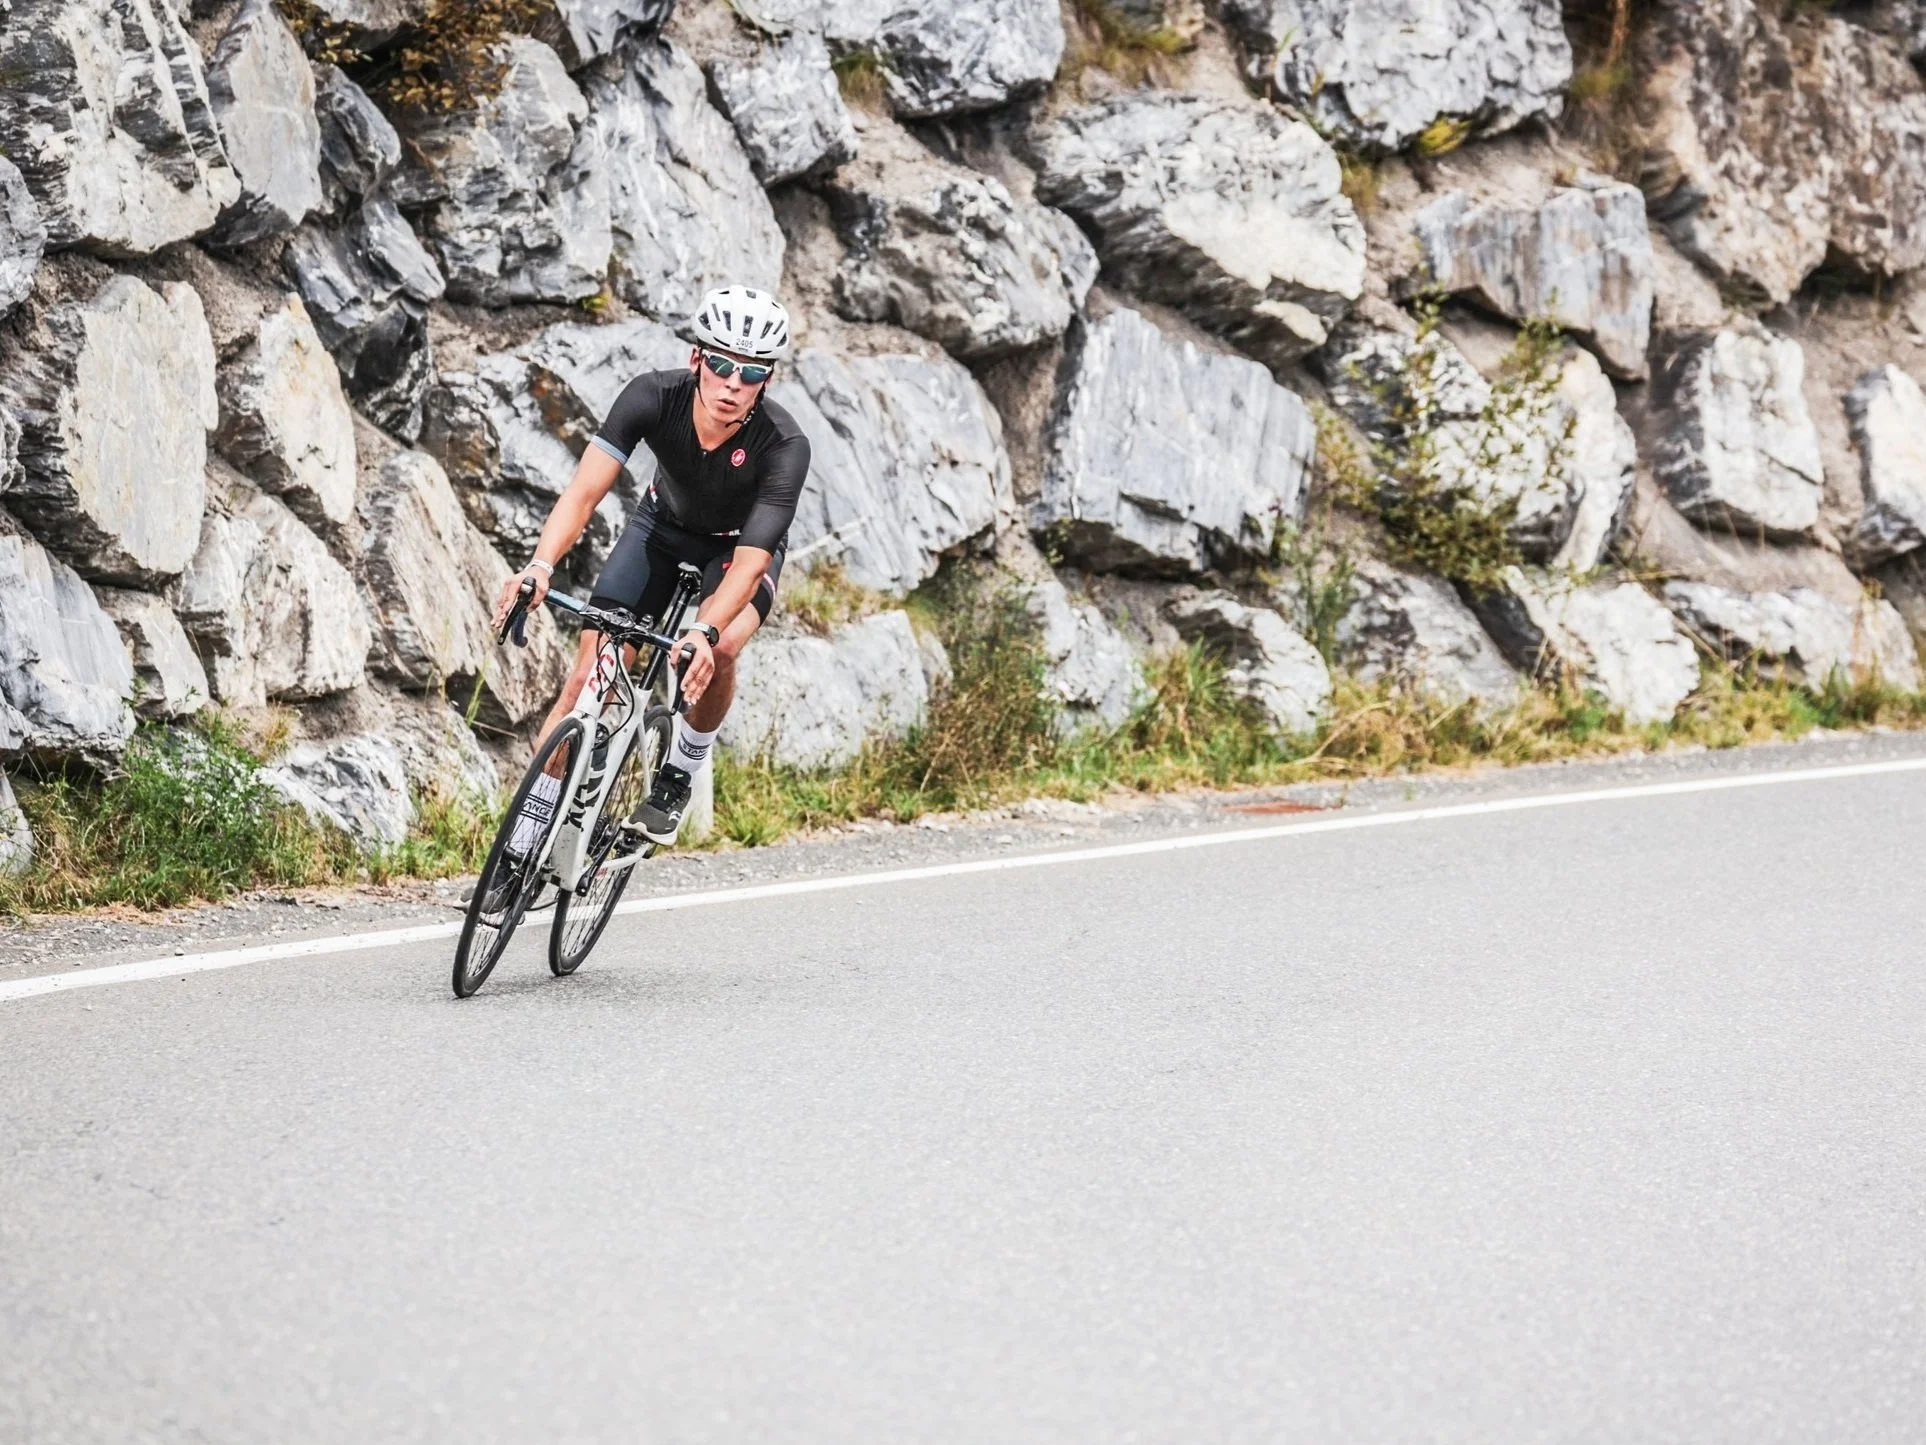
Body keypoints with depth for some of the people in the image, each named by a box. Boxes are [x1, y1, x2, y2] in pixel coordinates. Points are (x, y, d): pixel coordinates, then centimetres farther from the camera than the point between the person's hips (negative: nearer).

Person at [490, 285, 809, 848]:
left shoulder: (784, 447, -35)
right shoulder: (654, 397, -31)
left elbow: (750, 564, -41)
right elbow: (584, 490, -37)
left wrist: (704, 633, -59)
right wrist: (540, 566, -54)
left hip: (741, 546, -2)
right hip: (663, 527, 2)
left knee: (718, 651, -32)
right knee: (589, 676, -10)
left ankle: (683, 769, -2)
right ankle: (527, 834, 0)